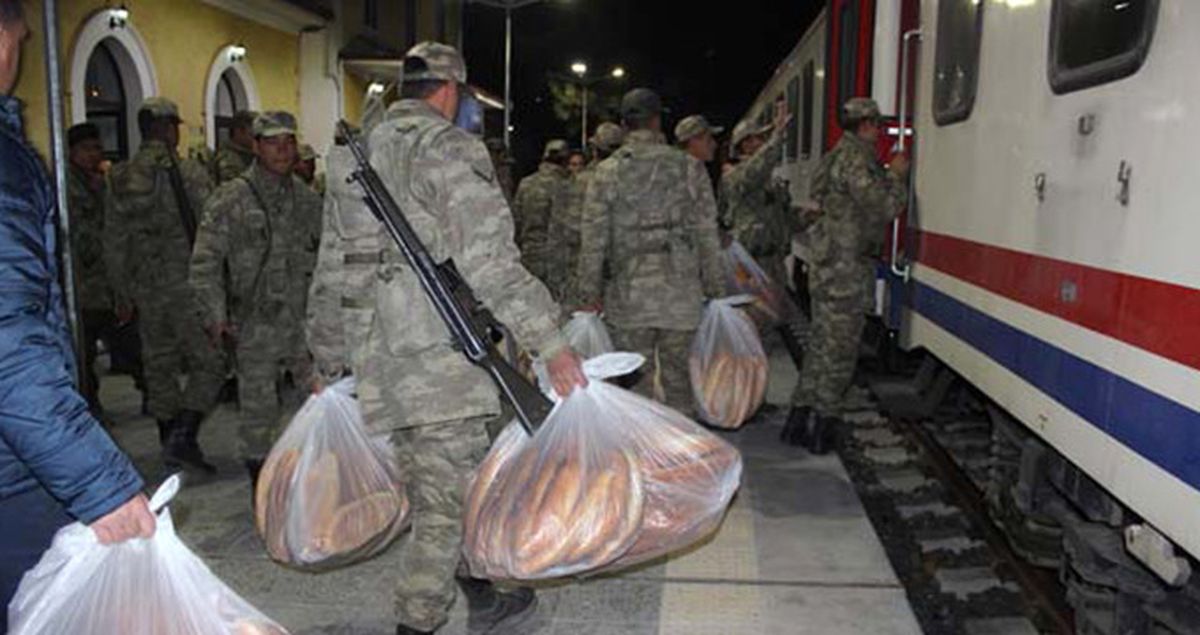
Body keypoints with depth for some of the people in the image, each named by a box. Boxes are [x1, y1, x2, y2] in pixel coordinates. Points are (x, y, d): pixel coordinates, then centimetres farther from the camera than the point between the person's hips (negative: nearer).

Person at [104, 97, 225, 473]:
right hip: (187, 285, -6)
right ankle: (183, 438, -13)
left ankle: (170, 442, 23)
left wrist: (122, 293, 19)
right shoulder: (188, 174, -10)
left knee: (158, 365, 14)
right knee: (209, 363, -1)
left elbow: (113, 242, 12)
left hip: (145, 290, 6)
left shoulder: (120, 180, 8)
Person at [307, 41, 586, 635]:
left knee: (446, 486, 20)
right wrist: (550, 341, -18)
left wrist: (327, 363, 26)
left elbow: (331, 270, 19)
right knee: (445, 505, 2)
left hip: (378, 362, 9)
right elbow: (490, 263, -18)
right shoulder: (450, 147, -7)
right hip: (441, 361, -8)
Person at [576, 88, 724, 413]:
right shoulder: (689, 167, 2)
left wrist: (590, 292, 6)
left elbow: (593, 239, -1)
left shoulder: (607, 171, 0)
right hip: (681, 294, 1)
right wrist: (714, 287, 11)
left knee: (634, 380, 7)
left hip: (627, 294, -1)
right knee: (678, 376, 11)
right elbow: (707, 234, 3)